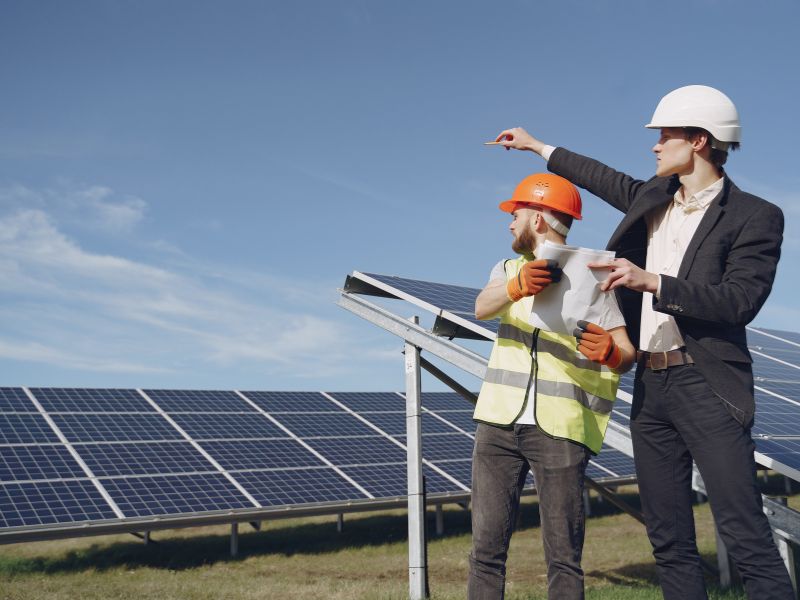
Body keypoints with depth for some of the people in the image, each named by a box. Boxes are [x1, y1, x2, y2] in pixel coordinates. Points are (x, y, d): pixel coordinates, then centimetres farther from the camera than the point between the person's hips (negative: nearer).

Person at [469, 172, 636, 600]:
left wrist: (610, 352, -30)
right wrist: (517, 286, -31)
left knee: (563, 557, -3)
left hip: (561, 429, -4)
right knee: (486, 548, 3)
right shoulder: (510, 268, 14)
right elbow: (482, 307, -9)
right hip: (499, 421, 4)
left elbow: (627, 354, -5)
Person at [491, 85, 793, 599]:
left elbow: (741, 301, -17)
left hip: (706, 385, -7)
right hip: (651, 385, 7)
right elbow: (610, 180, 32)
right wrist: (538, 147, 40)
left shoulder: (755, 217, -6)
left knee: (746, 536, -12)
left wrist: (651, 281, -21)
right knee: (669, 538, 9)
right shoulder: (652, 197, 14)